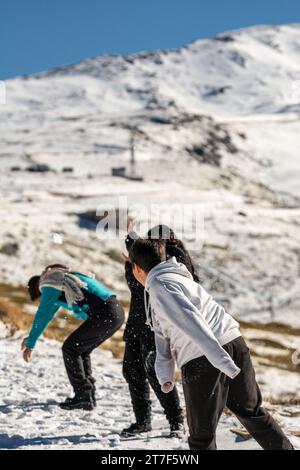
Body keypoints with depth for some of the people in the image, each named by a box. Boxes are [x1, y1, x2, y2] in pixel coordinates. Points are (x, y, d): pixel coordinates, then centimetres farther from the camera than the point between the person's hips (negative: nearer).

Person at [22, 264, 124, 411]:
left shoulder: (49, 285, 0)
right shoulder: (60, 278, 28)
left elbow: (42, 316, 1)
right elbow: (49, 314, 36)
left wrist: (30, 344, 8)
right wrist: (31, 337, 39)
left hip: (105, 314, -9)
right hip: (118, 311, 9)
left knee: (70, 349, 0)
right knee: (82, 351, 18)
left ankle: (83, 395, -2)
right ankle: (89, 396, 17)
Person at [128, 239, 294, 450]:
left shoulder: (160, 285, -7)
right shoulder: (173, 278, 24)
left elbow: (190, 320, -20)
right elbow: (164, 336, 19)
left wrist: (220, 359, -26)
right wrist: (165, 374, 7)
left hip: (203, 359, -9)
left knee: (202, 432, 2)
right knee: (252, 411, 23)